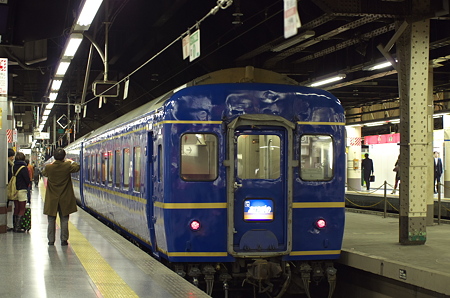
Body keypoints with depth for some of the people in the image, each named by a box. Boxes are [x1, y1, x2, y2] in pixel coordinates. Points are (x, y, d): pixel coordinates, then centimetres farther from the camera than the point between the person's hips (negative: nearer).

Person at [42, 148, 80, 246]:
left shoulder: (49, 167, -10)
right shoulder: (67, 167, -12)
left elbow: (44, 173, 13)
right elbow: (77, 167, 8)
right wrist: (71, 162, 25)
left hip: (52, 199, 0)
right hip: (65, 199, 0)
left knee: (51, 220, 9)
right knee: (64, 220, 7)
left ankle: (51, 240, 11)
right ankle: (64, 240, 9)